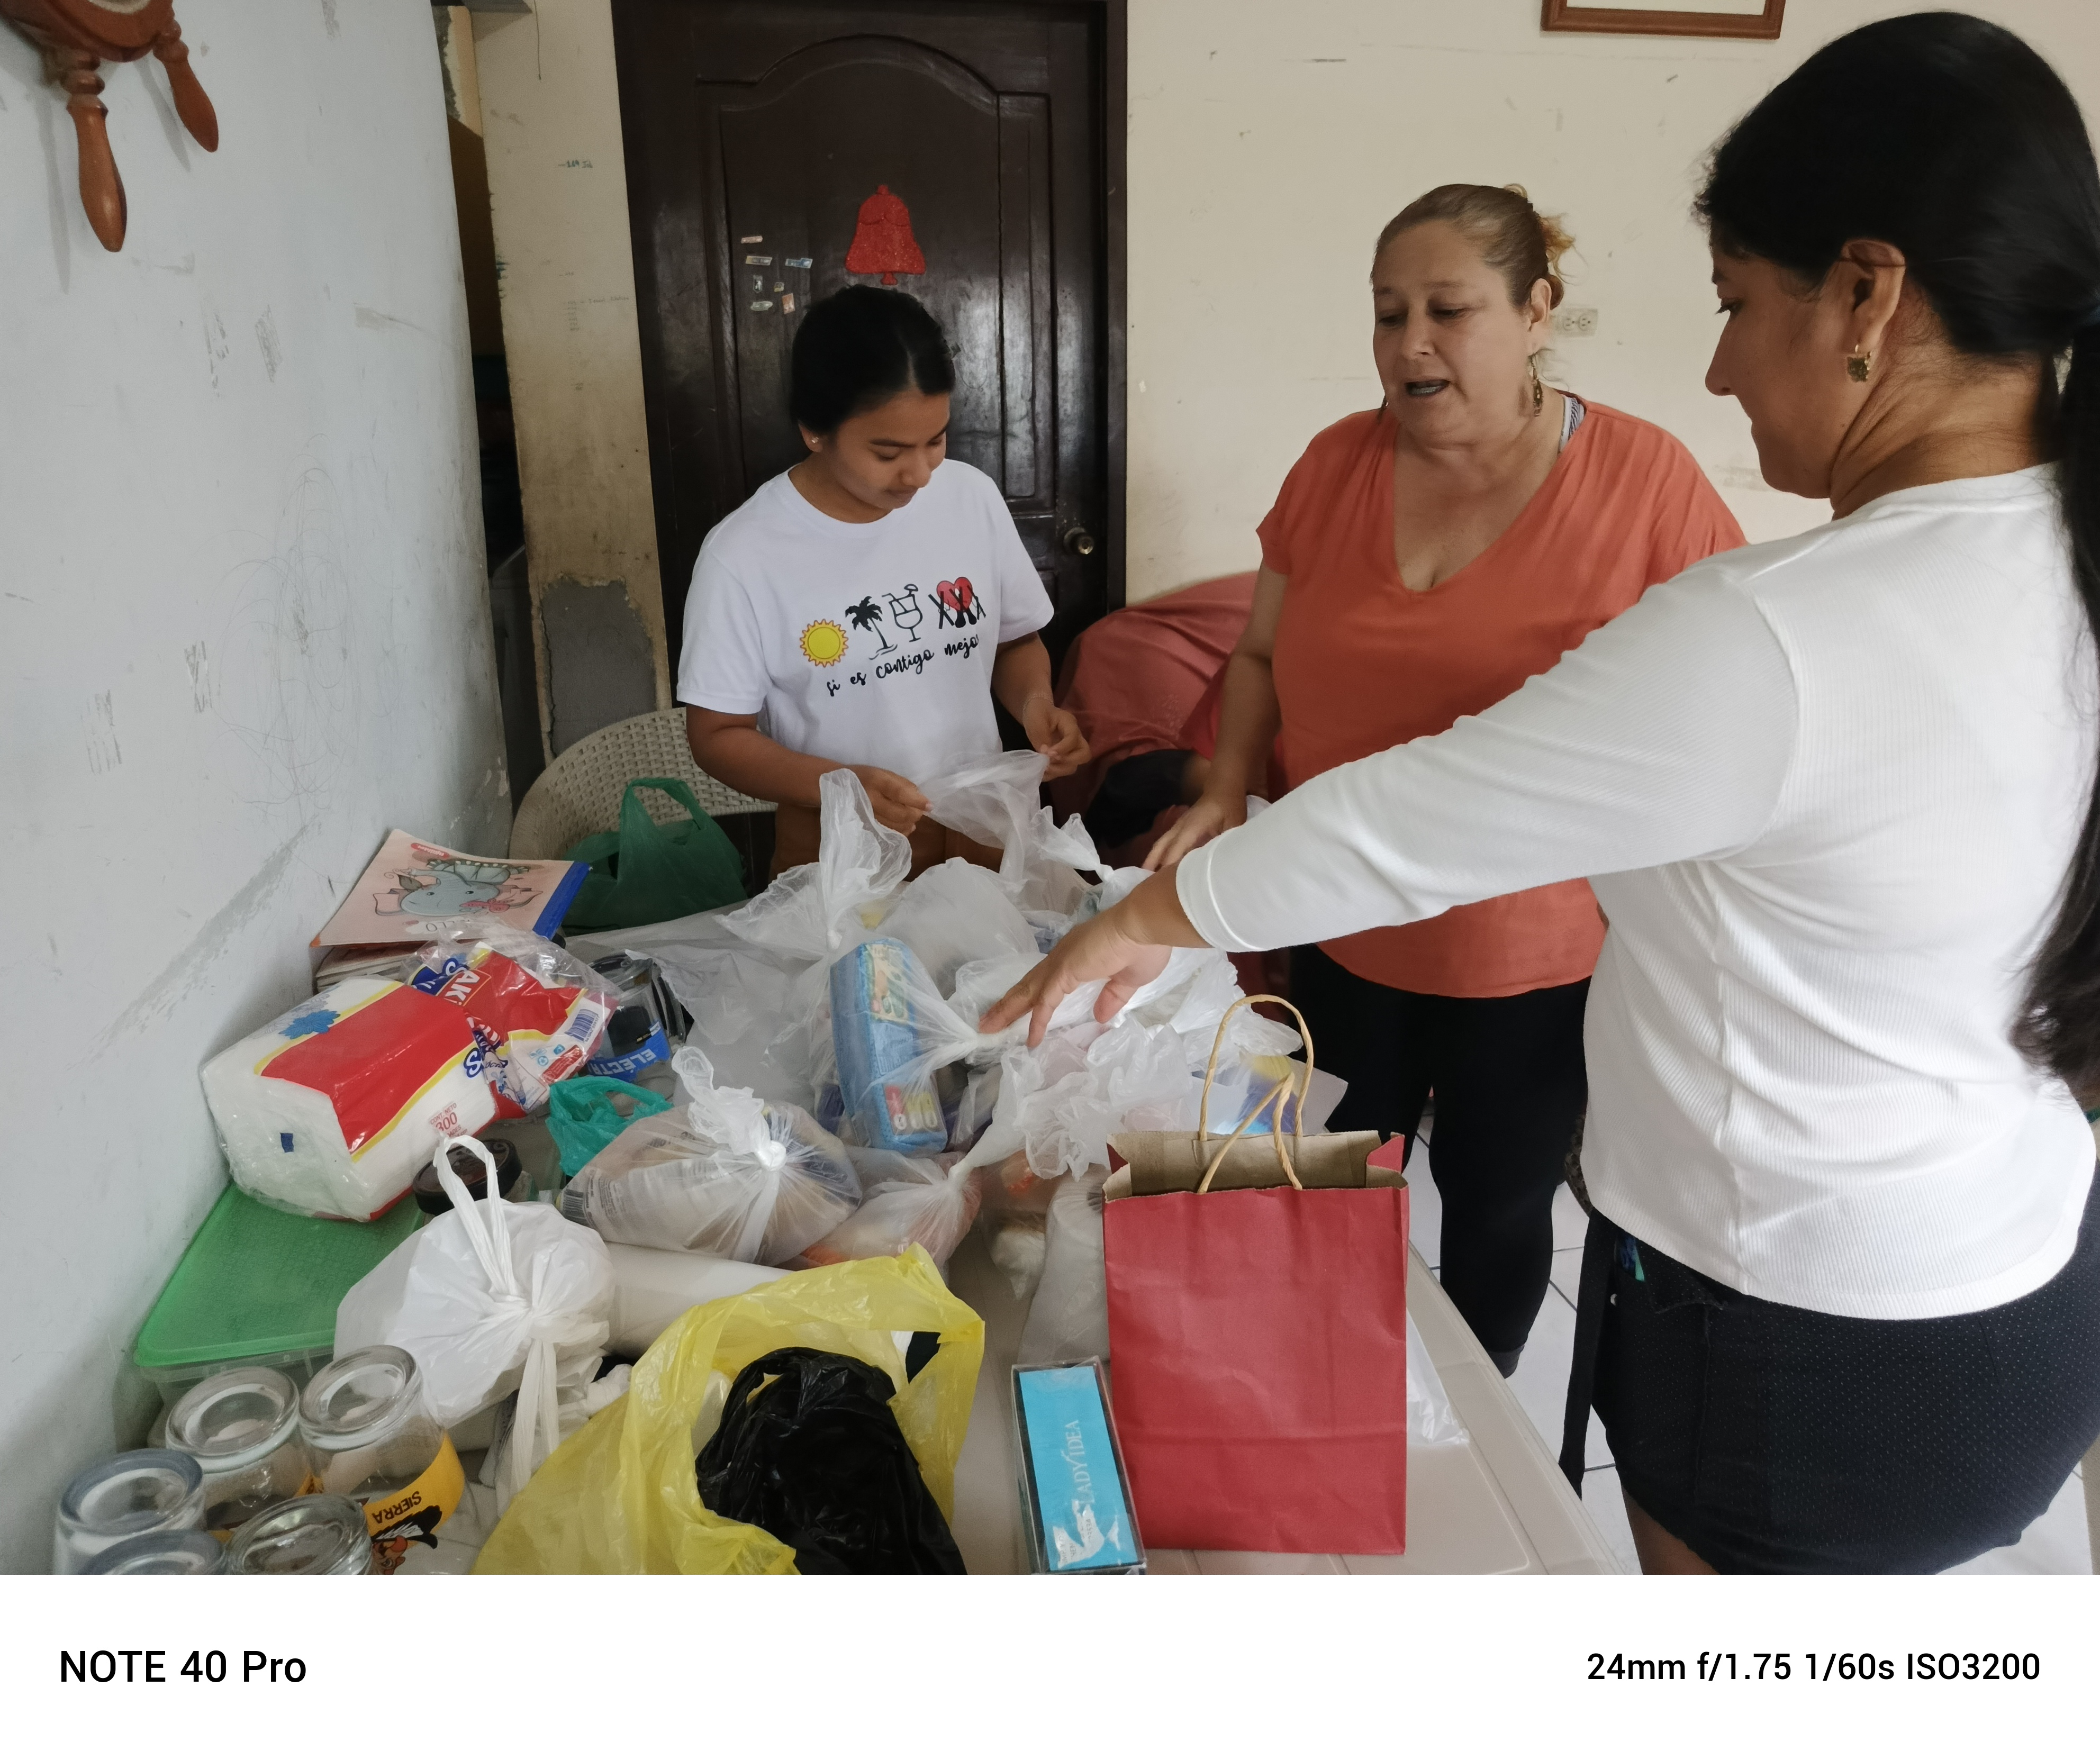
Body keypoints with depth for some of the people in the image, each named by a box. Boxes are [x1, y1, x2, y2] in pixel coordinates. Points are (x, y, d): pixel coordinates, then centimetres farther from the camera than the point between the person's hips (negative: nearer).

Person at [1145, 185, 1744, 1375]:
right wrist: (1228, 789, -6)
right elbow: (1263, 654, 9)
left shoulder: (1648, 481, -13)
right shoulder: (1337, 465, -1)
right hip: (1344, 940, 3)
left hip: (1540, 963, -3)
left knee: (1496, 1212, 18)